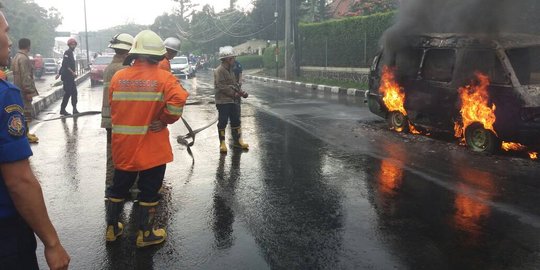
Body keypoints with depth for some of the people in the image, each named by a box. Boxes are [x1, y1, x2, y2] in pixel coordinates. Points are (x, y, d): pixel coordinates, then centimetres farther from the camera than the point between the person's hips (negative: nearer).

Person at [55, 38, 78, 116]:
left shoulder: (71, 53, 20)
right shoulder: (67, 53, -9)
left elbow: (64, 64, 24)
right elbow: (66, 65, -20)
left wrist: (59, 73, 27)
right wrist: (73, 72, -27)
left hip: (70, 77, 9)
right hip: (67, 77, -9)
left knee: (74, 92, 6)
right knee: (68, 93, -7)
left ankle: (75, 109, 7)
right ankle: (62, 110, 0)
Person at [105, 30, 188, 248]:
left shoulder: (118, 77, 0)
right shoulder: (163, 78, -12)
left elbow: (112, 107, 7)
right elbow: (178, 101, -26)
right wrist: (165, 120, -12)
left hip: (123, 145, 4)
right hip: (152, 147, -4)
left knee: (119, 187, 20)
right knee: (149, 191, 10)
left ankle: (112, 228, 34)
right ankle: (145, 234, 22)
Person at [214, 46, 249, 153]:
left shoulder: (230, 70, 15)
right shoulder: (219, 71, -14)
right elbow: (222, 86, -21)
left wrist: (241, 92, 3)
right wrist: (234, 94, -20)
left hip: (233, 101, 9)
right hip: (223, 101, -9)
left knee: (236, 120, 13)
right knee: (223, 122, -1)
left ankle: (237, 140, 24)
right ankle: (222, 143, 9)